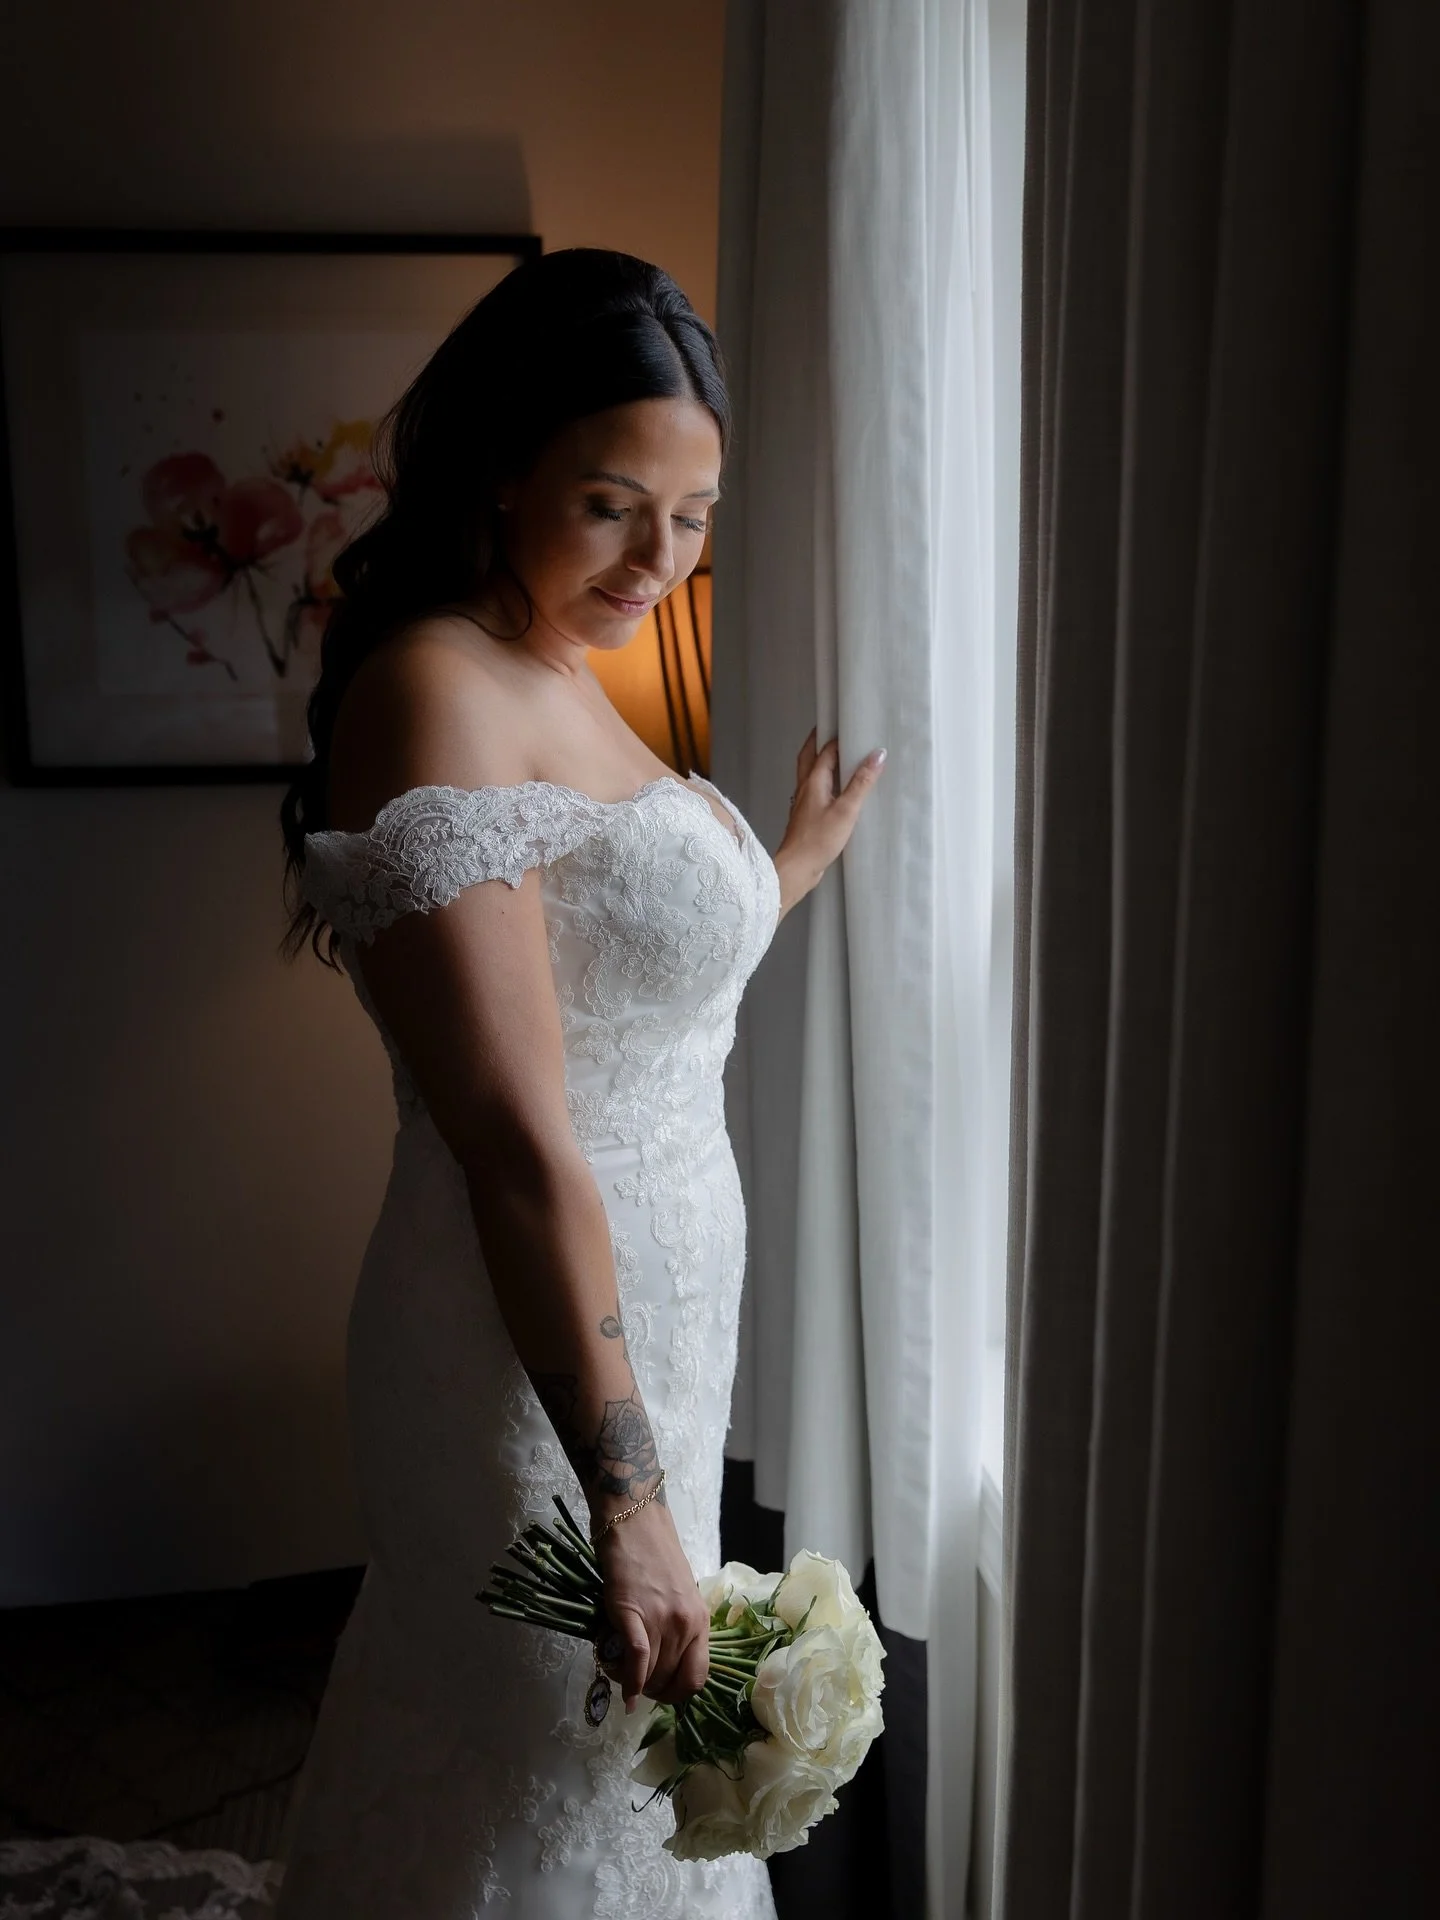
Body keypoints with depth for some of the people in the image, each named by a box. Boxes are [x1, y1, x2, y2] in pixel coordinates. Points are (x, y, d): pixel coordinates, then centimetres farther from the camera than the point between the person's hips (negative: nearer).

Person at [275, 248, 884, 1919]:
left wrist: (789, 872, 22)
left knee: (624, 1764, 26)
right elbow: (517, 1147, -26)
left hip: (649, 1307, 9)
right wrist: (628, 1500, -23)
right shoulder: (433, 692, -21)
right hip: (540, 1344, -9)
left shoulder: (556, 679, 8)